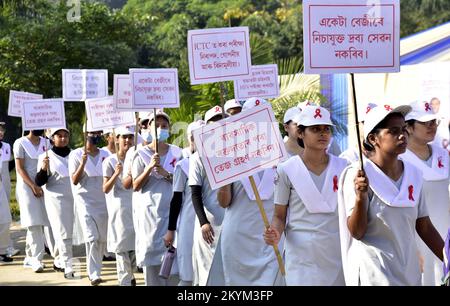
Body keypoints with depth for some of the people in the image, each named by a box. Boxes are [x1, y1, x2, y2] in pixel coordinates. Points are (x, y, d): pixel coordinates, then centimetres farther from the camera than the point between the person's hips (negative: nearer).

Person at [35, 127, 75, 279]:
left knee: (69, 233, 12)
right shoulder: (46, 157, -2)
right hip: (56, 199, -5)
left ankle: (58, 262, 28)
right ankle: (68, 268, -10)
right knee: (63, 234, -9)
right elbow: (39, 182, -6)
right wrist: (44, 168, -24)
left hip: (73, 198, 5)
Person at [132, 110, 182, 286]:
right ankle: (153, 282, 4)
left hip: (172, 208, 1)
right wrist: (149, 167, -14)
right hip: (151, 210, -1)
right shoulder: (142, 154, 3)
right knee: (151, 248, -3)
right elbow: (135, 186, -1)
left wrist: (166, 174, -11)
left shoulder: (176, 153, 7)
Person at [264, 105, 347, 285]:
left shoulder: (343, 167, 5)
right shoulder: (287, 170, -2)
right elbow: (279, 215, 1)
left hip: (338, 252, 2)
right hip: (301, 252, -2)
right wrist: (275, 233, -18)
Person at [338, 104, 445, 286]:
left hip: (410, 273, 5)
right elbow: (356, 232, -14)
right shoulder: (358, 175, -12)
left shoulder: (413, 175, 3)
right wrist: (360, 197, -29)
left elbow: (425, 227, 10)